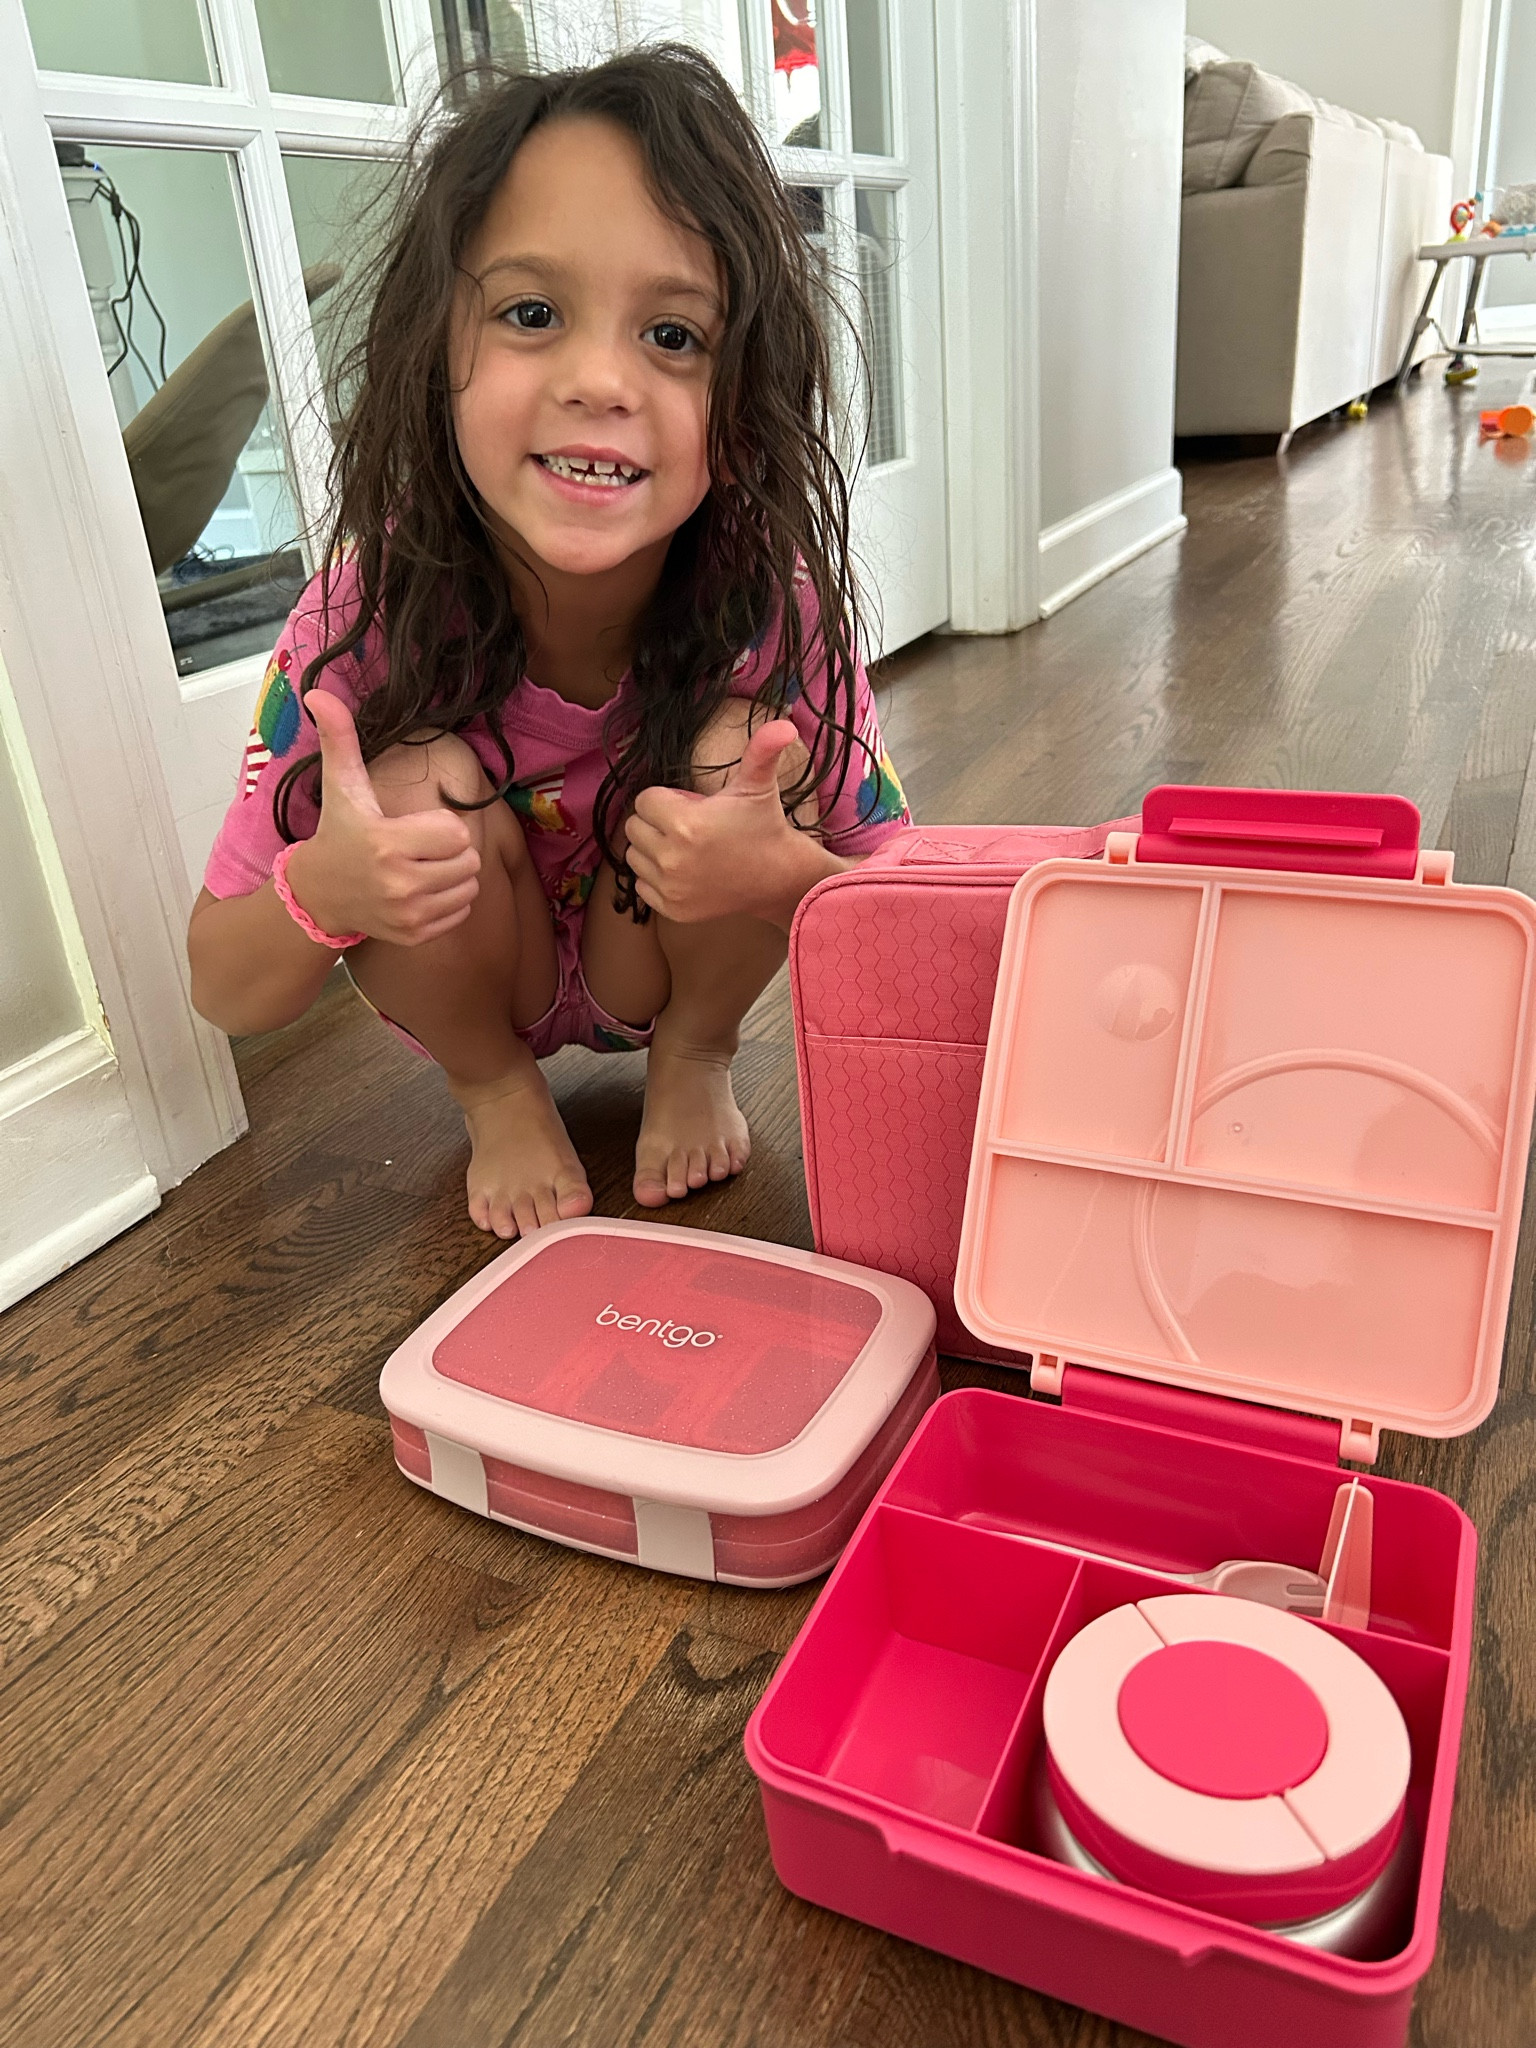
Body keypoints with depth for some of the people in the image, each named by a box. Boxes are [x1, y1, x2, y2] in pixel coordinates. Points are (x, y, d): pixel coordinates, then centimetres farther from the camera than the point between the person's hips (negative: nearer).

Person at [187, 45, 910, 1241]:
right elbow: (226, 998, -19)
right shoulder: (366, 622, -28)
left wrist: (779, 870, -41)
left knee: (742, 744, -27)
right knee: (424, 783, -29)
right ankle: (494, 1089, 1)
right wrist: (319, 892, -43)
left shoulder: (774, 615, -28)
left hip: (669, 957, 0)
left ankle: (696, 1055, 3)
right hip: (469, 972, 0)